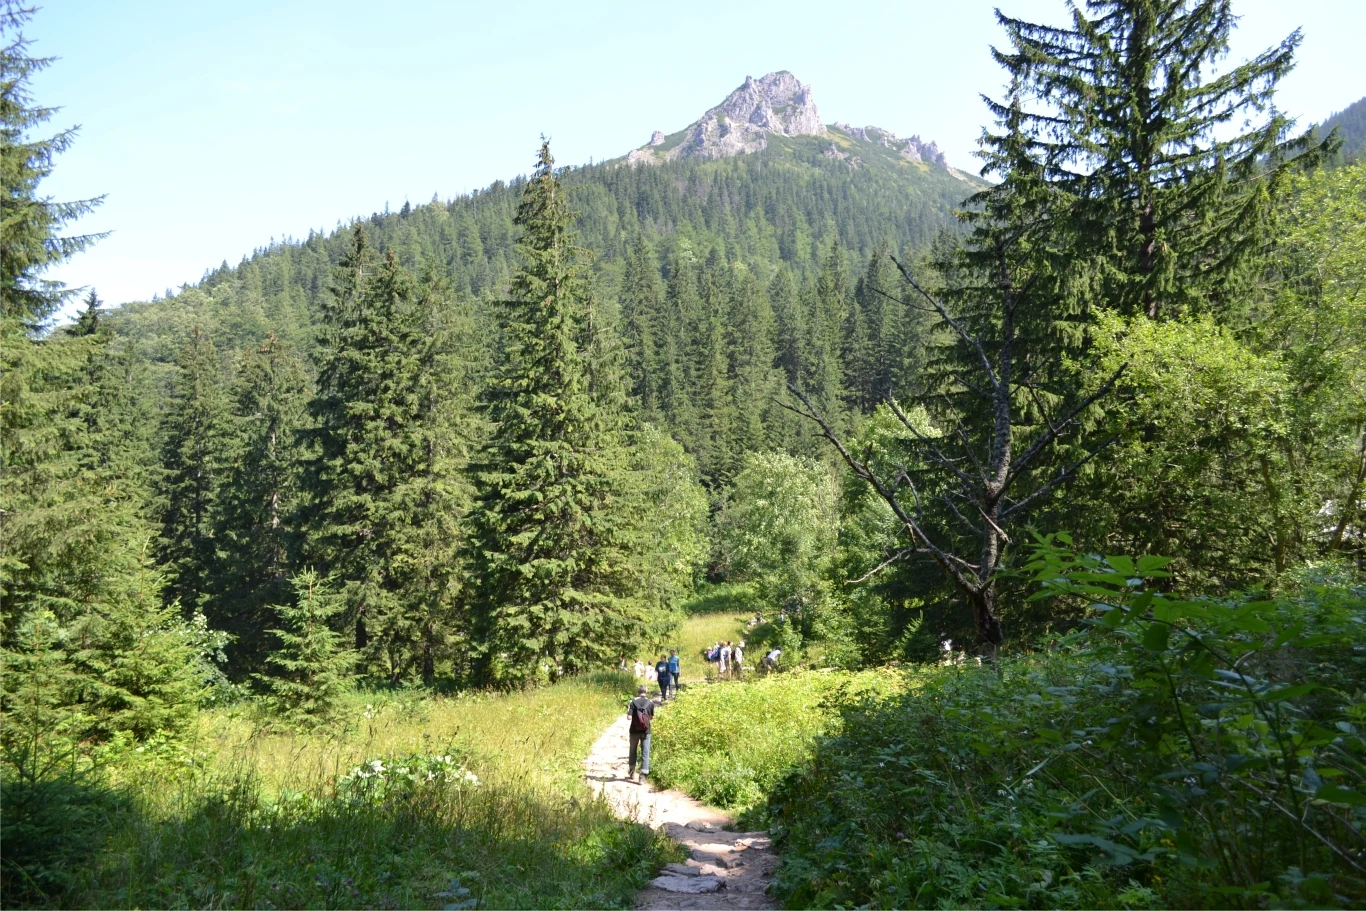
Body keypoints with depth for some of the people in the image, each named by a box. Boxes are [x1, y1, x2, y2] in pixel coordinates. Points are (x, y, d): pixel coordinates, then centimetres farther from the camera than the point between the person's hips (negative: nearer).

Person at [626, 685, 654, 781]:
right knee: (645, 753, 3)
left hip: (634, 731, 0)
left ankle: (632, 772, 29)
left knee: (633, 751, 17)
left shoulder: (633, 702, -8)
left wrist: (628, 710, 6)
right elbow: (652, 717, 6)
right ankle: (643, 774, -5)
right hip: (646, 731, 0)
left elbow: (629, 717, -13)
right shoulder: (650, 702, -4)